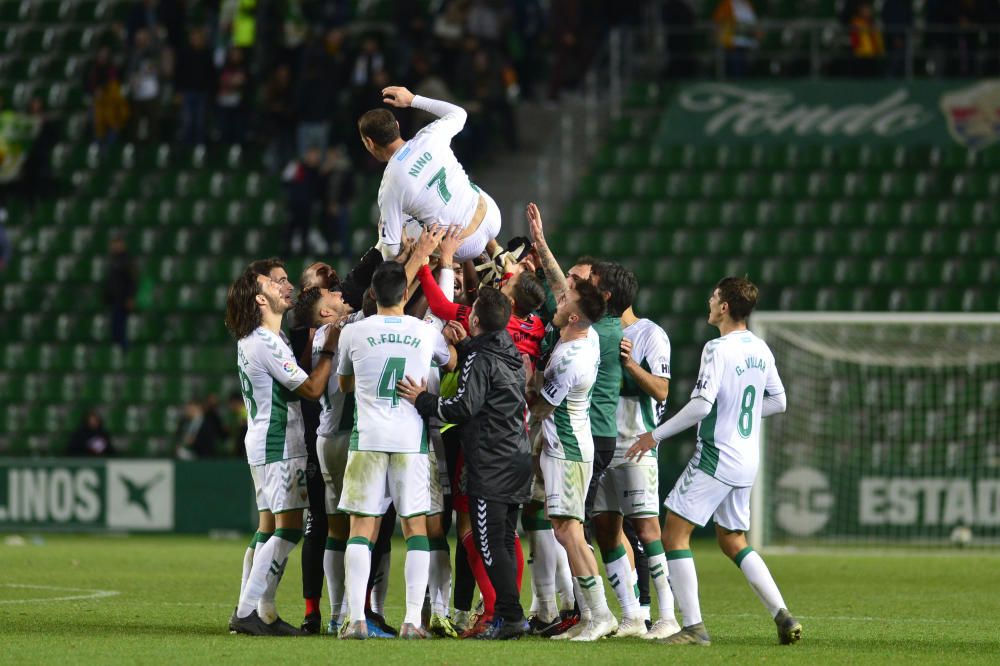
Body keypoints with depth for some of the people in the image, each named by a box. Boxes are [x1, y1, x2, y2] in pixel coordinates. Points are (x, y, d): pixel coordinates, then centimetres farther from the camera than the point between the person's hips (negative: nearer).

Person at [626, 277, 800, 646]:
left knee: (674, 533, -3)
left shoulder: (718, 349, -16)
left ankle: (693, 626, -8)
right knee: (733, 542, 19)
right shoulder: (760, 349, 8)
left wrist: (655, 435, -15)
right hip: (747, 462, 8)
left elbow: (701, 405, -22)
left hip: (715, 459, -8)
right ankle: (783, 616, 8)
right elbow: (778, 401, 18)